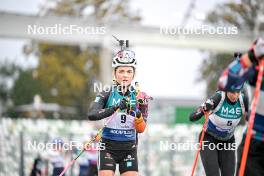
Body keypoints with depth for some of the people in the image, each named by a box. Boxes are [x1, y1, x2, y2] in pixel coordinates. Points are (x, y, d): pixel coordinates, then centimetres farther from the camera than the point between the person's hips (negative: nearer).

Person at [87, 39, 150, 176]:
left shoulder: (139, 97, 1)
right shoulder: (107, 94, -6)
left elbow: (141, 129, -1)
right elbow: (91, 115, -23)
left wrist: (139, 115, -22)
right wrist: (115, 108, -35)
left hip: (129, 149, 2)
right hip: (108, 147, -2)